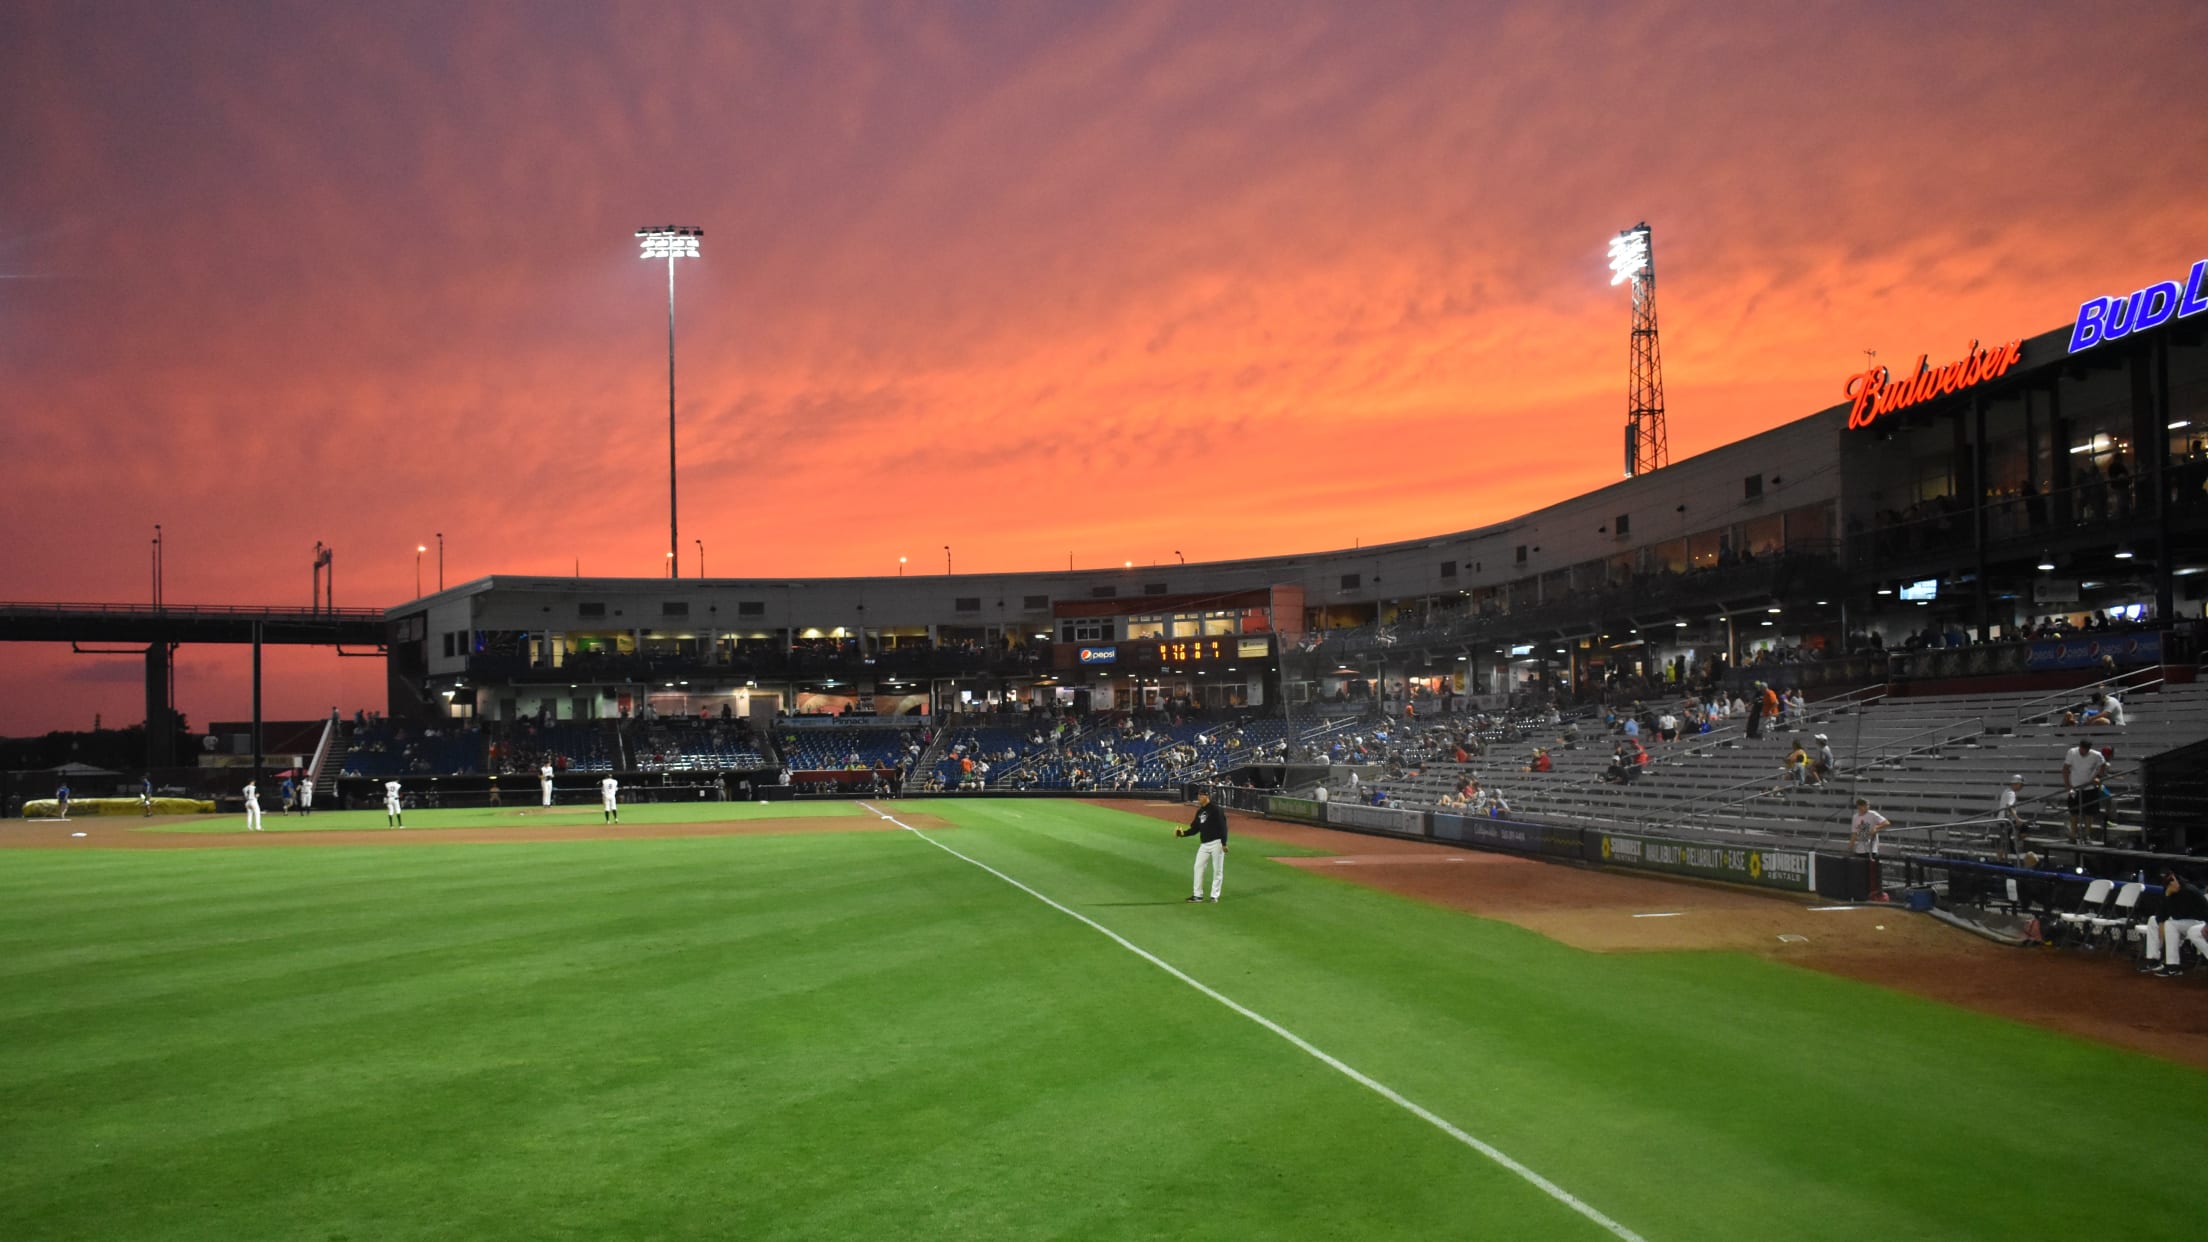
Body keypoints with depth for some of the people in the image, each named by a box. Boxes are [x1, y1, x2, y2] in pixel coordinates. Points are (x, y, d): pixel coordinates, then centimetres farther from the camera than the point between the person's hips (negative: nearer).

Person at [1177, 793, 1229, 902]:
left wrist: (1224, 843, -20)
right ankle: (1197, 895, 12)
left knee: (1217, 869, 0)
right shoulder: (1199, 812, 12)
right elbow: (1194, 829, 14)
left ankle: (1214, 895, 8)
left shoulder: (1216, 810, -11)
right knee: (1198, 867, 5)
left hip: (1216, 843, -8)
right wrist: (1182, 833, -2)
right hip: (1204, 844, 8)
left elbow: (1223, 827, -15)